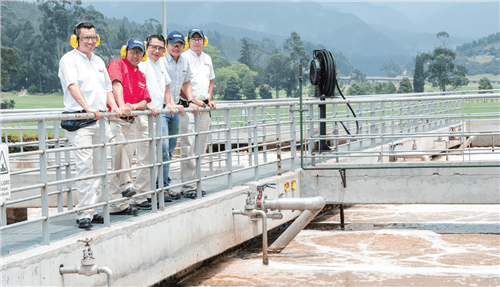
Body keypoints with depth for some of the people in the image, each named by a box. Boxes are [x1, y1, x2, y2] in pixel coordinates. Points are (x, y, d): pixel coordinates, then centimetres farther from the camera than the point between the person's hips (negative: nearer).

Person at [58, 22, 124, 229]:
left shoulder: (98, 61, 20)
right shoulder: (69, 60, -3)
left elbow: (107, 87, 25)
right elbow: (73, 86, -17)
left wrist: (113, 106, 7)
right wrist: (87, 108, -30)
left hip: (100, 119, 7)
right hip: (79, 120, -7)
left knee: (98, 165, 6)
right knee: (84, 165, -12)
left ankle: (92, 210, 11)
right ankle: (83, 214, -11)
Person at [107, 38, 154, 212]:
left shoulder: (141, 75, 21)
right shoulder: (117, 64, -1)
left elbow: (145, 100, 13)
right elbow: (116, 84, -20)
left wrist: (133, 106, -11)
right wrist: (121, 105, -37)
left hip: (132, 120, 7)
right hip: (116, 119, -7)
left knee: (127, 160, 9)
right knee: (120, 159, -17)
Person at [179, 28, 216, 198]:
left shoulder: (207, 59, 17)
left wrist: (209, 99, 10)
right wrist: (192, 101, -18)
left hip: (204, 106, 7)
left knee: (201, 146, 8)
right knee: (188, 146, -11)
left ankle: (196, 183, 14)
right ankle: (187, 185, -10)